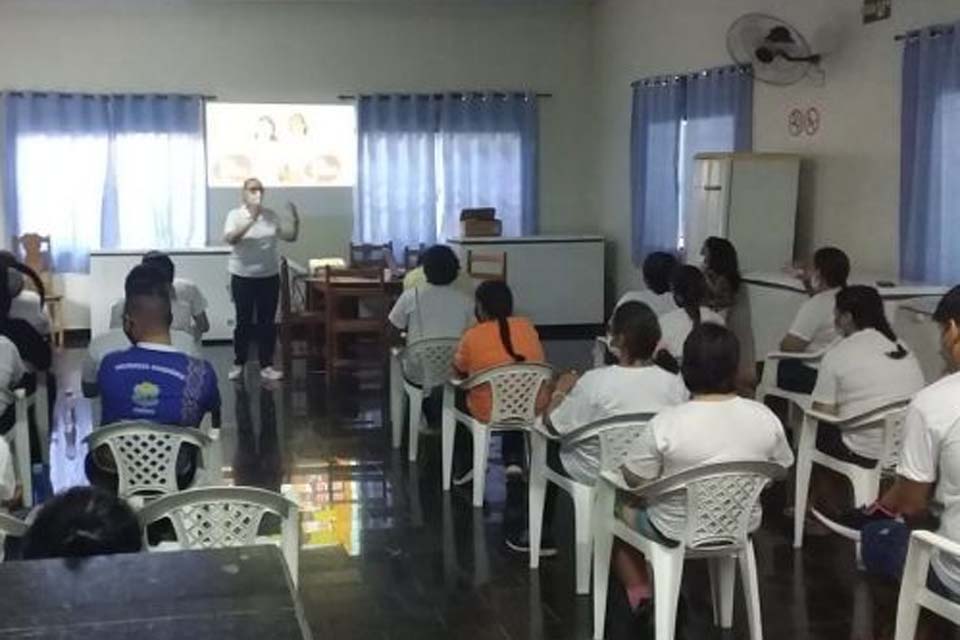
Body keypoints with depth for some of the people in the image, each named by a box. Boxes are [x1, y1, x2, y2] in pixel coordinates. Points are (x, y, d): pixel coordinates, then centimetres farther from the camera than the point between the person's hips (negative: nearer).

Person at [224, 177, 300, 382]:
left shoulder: (271, 215, 3)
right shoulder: (235, 215, -6)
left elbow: (290, 237, 8)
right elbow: (229, 239, -23)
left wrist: (296, 221, -11)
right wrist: (251, 220, -32)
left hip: (269, 277, 3)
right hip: (243, 277, -2)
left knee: (267, 322, 5)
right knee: (244, 321, 5)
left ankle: (266, 366, 12)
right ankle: (238, 364, 18)